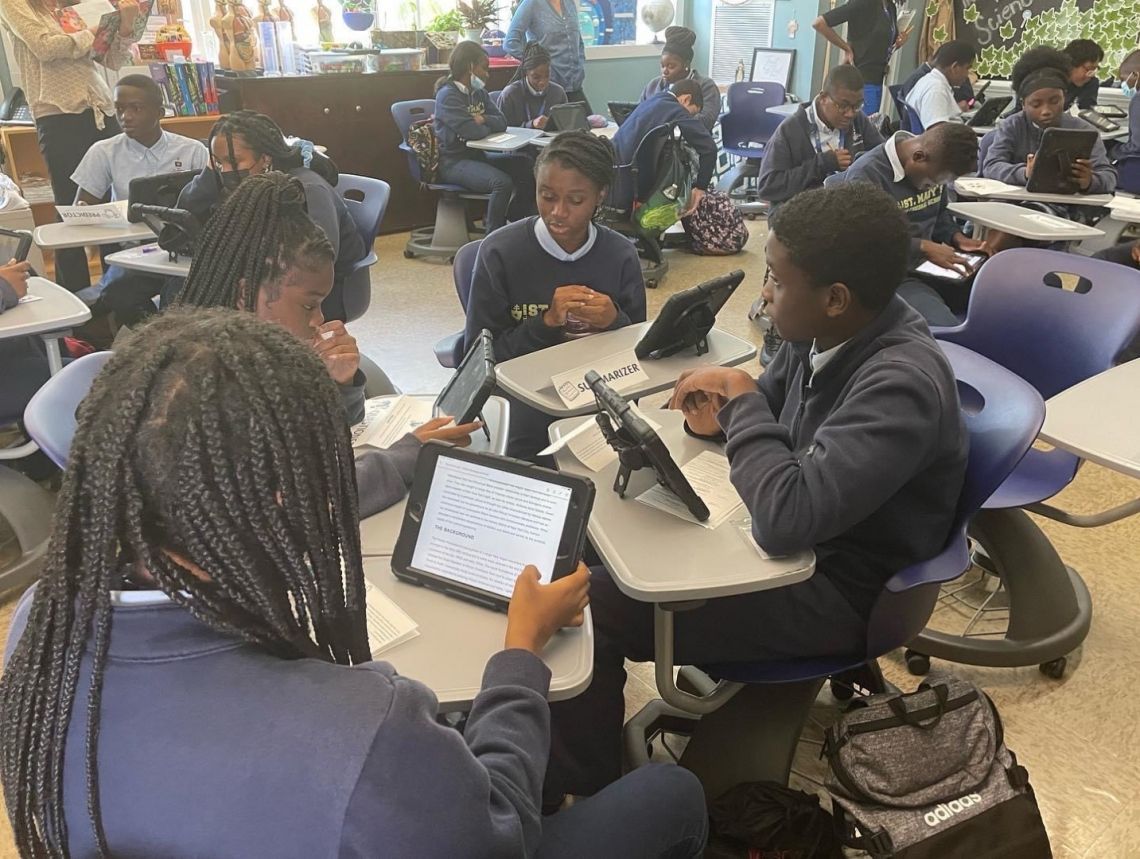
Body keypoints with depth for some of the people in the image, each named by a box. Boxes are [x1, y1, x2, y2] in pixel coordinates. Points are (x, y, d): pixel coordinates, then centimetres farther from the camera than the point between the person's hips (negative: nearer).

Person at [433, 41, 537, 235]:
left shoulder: (479, 92, 12)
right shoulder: (447, 95, -13)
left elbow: (502, 122, 3)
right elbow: (473, 132, -24)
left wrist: (484, 120, -17)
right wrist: (490, 126, -3)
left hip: (477, 154, 9)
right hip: (454, 162, -9)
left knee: (526, 165, -5)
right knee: (502, 182, -30)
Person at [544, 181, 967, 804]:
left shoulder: (901, 384, -31)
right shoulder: (825, 332, -5)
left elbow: (785, 518, -39)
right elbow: (769, 401, 14)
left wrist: (741, 398, -25)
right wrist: (719, 413, -10)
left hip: (835, 589, -9)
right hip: (797, 533, 9)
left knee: (585, 609, -16)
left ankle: (582, 790, 11)